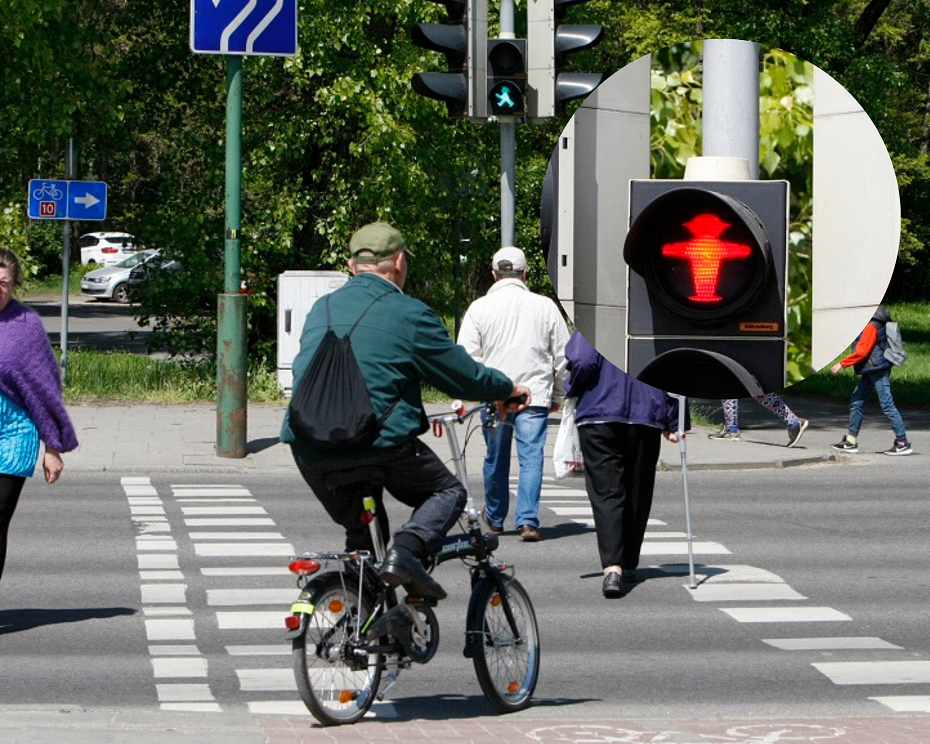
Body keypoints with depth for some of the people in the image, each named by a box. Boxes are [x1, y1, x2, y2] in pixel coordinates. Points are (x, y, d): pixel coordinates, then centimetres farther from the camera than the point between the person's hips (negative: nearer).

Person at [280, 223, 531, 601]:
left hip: (309, 450, 6)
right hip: (380, 442, -6)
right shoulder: (409, 314, -2)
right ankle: (407, 549, -12)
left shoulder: (321, 309, 15)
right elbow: (464, 375, 4)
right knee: (447, 492, 16)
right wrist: (509, 389, 24)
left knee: (360, 529, 25)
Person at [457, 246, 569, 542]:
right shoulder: (545, 307, 2)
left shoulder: (479, 308, -2)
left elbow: (467, 356, -3)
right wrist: (557, 395, 18)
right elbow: (563, 355, 7)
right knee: (532, 457, -2)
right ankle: (528, 520, -13)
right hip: (535, 395, -1)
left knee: (496, 458, 15)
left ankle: (495, 517, 31)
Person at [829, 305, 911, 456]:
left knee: (887, 406, -8)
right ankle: (851, 441, 14)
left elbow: (862, 351, -21)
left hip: (878, 370, -11)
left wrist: (842, 364, -16)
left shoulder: (871, 326, -16)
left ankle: (903, 443, -6)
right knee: (856, 402, 11)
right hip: (869, 372, 11)